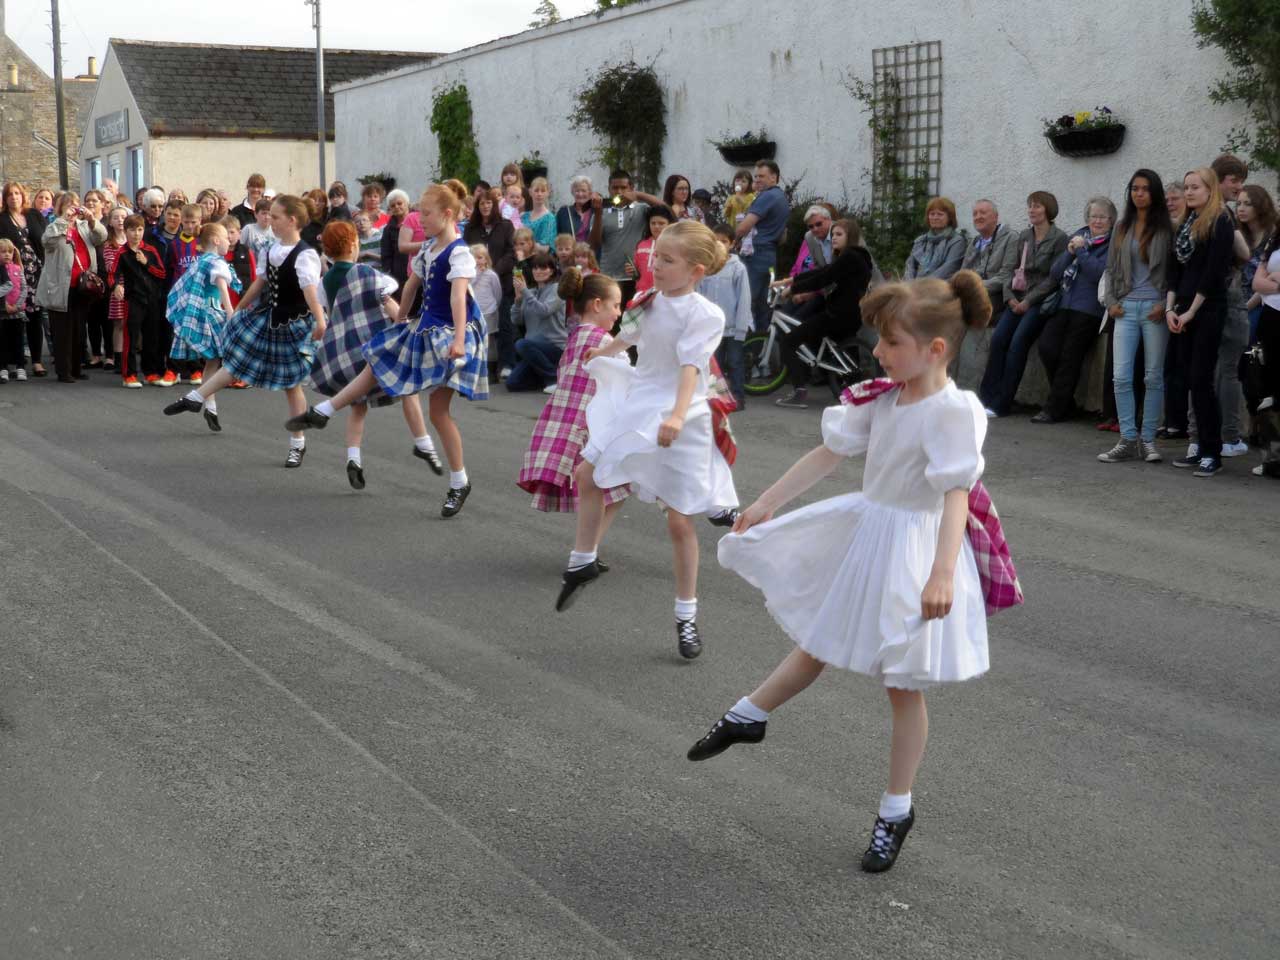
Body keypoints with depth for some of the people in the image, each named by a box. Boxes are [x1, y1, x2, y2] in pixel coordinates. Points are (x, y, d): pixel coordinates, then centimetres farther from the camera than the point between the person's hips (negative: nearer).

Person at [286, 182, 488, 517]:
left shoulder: (459, 253, -20)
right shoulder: (428, 248, 7)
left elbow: (458, 295, -34)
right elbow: (412, 285, 21)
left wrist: (458, 339, -46)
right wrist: (399, 321, 30)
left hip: (450, 334, -8)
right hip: (426, 328, 9)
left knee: (439, 412, -6)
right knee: (375, 367, 17)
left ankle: (459, 483, 6)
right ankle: (321, 413, 33)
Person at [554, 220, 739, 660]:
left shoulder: (705, 314, -18)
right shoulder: (652, 302, 2)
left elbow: (691, 367, -31)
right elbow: (629, 334, 25)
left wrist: (677, 416, -47)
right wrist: (602, 352, 45)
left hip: (681, 421, -7)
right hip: (638, 406, 7)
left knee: (679, 520, -1)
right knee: (588, 473, 9)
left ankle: (686, 616, 11)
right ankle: (583, 561, 30)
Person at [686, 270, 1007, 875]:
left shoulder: (952, 411, -23)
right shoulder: (884, 397, -1)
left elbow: (957, 495, -32)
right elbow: (829, 454, 8)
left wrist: (942, 573, -43)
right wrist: (769, 501, 10)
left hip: (913, 549, -6)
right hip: (865, 529, 6)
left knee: (903, 685, 7)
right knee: (816, 644, 24)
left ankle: (896, 811, 21)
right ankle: (749, 716, 45)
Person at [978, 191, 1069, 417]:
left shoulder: (1059, 239, -4)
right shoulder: (1024, 236, 15)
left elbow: (1054, 278, -9)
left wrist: (1028, 301, -13)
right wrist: (1010, 296, -1)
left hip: (1041, 301, -6)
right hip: (1019, 299, 6)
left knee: (1018, 343, -20)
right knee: (997, 339, -15)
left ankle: (1001, 404, -17)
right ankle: (987, 396, -14)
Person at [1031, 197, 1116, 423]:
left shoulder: (1113, 244, 2)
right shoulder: (1078, 237, 19)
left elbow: (1100, 273, -13)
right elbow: (1055, 273, 14)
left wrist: (1080, 251, -9)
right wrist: (1069, 252, -2)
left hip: (1089, 309, -5)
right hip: (1064, 304, 5)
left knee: (1070, 356, -8)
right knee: (1047, 347, -11)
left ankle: (1054, 409, 0)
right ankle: (1066, 404, 4)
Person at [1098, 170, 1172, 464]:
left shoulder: (1166, 228, 1)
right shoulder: (1122, 228, 13)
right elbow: (1111, 268, 16)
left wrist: (1165, 305, -11)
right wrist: (1111, 301, 3)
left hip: (1155, 309, -3)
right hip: (1126, 308, 3)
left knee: (1153, 377, 2)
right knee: (1121, 376, -4)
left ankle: (1148, 439, 9)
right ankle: (1128, 440, 1)